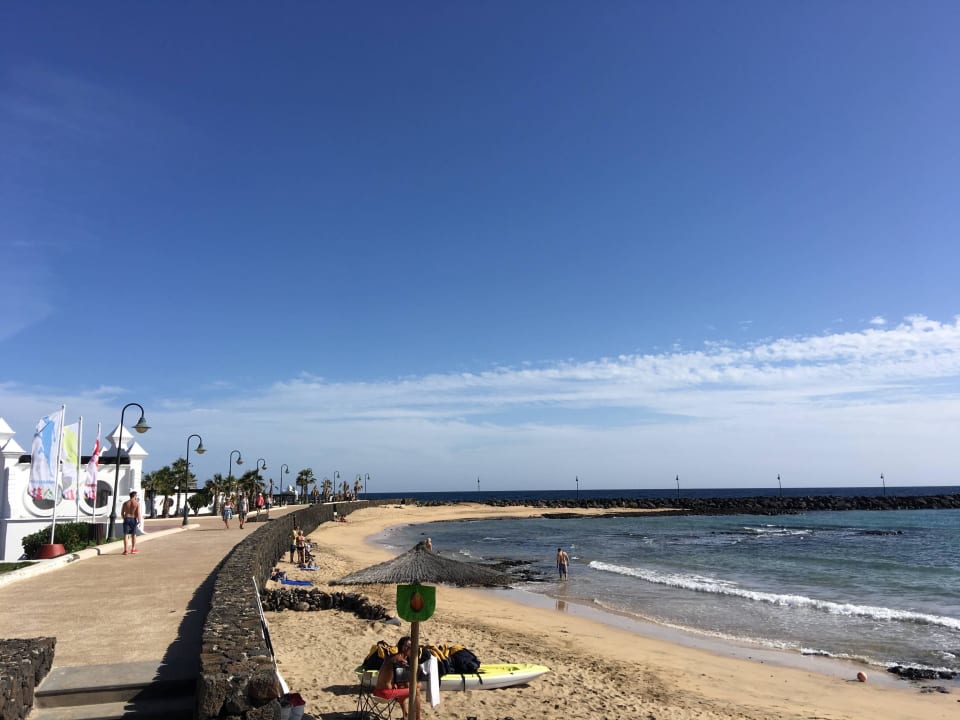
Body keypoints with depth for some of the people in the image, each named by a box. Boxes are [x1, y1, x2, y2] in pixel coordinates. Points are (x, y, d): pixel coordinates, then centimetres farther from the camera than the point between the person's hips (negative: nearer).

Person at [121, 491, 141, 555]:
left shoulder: (125, 503, 5)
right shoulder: (137, 503, -3)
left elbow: (122, 513, 8)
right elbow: (138, 513, -11)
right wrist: (139, 521, -9)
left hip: (126, 519, 1)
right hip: (133, 519, -1)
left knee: (125, 534, 1)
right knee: (133, 534, 12)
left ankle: (125, 550, -4)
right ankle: (133, 549, 20)